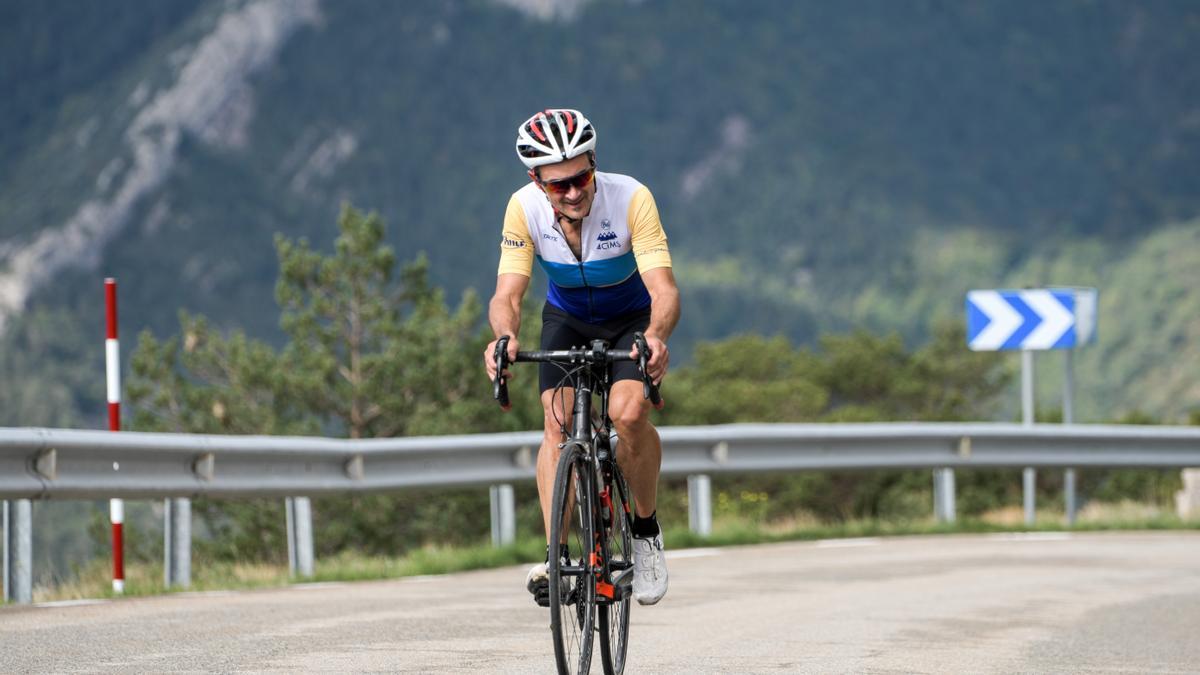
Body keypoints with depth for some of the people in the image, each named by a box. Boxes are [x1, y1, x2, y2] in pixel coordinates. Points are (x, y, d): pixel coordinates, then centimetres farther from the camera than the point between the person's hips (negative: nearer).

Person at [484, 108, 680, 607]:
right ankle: (555, 556, -21)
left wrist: (656, 336, -59)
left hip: (632, 319, -2)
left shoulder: (630, 199, -32)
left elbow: (663, 288, -38)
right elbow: (508, 292, -28)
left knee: (628, 415, -25)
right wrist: (505, 336, -51)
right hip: (567, 319, 2)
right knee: (558, 421, -20)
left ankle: (646, 530, -2)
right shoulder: (524, 209, -25)